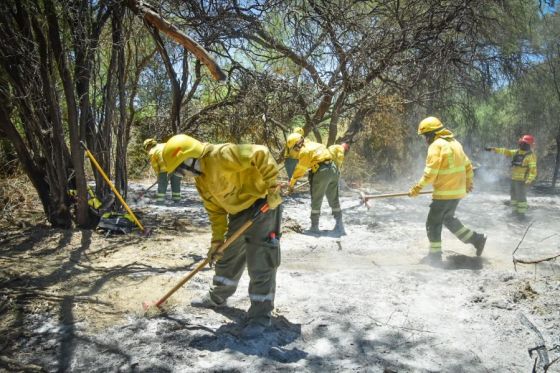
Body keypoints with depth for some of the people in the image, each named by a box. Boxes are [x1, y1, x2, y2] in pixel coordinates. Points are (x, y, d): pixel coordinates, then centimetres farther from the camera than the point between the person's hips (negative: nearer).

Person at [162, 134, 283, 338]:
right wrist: (217, 240, 10)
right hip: (239, 211, 10)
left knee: (260, 264, -6)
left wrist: (272, 187, -27)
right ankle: (217, 297, 41)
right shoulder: (201, 180, 7)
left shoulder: (221, 155, -23)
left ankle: (260, 316, 6)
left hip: (263, 204, -9)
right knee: (227, 257, 21)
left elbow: (260, 154, -26)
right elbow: (216, 210, 12)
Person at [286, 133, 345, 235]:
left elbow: (300, 170, -1)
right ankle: (339, 226, 18)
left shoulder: (304, 151, -5)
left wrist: (292, 183, 8)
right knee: (334, 200, 15)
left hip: (322, 172, -8)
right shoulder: (312, 144, 19)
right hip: (333, 169, 8)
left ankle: (314, 227, 10)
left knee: (316, 201, 5)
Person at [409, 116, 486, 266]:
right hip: (458, 191, 9)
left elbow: (430, 173, -21)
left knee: (433, 224, 5)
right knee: (448, 219, 26)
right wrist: (468, 183, 32)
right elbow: (468, 165, 18)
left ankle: (435, 256, 12)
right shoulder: (454, 143, 11)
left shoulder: (436, 145, -16)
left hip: (444, 193, -9)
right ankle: (476, 239, 27)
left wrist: (417, 188, -13)